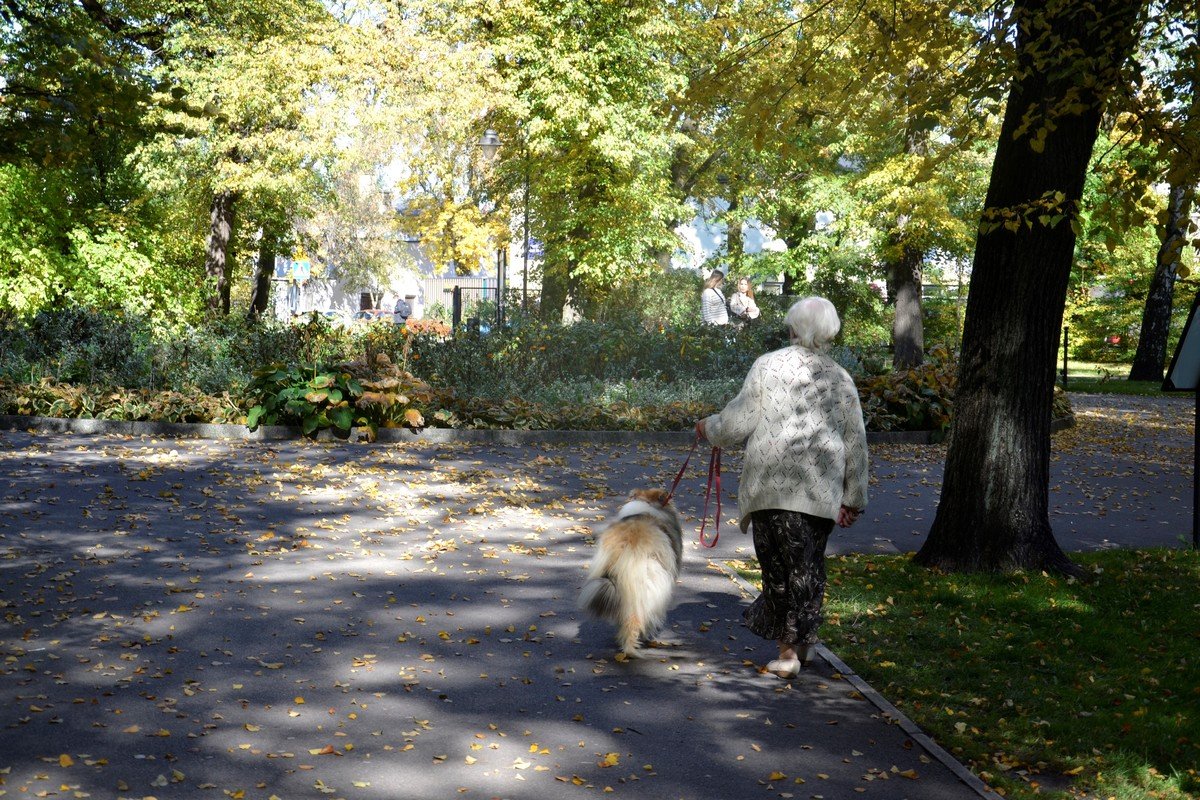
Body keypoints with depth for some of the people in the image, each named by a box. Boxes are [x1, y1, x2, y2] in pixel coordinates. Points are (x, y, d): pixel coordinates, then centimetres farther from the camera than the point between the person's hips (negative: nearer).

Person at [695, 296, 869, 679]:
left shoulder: (769, 365, -1)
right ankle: (801, 639, 22)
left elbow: (738, 422, -2)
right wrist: (853, 499, 17)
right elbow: (856, 443, 10)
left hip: (773, 484, -3)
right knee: (809, 565, 13)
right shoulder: (841, 379, 9)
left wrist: (709, 427, 20)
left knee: (780, 562, 3)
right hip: (821, 489, 3)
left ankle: (789, 650, 4)